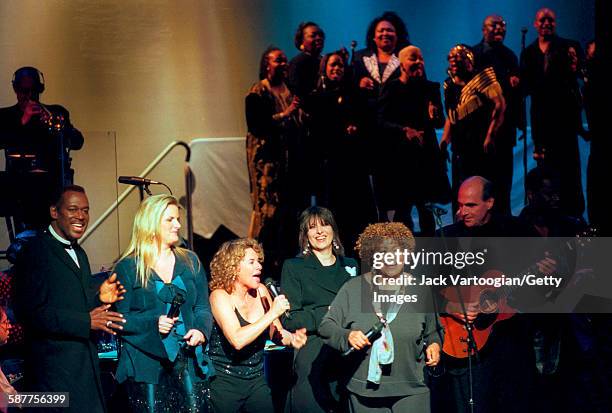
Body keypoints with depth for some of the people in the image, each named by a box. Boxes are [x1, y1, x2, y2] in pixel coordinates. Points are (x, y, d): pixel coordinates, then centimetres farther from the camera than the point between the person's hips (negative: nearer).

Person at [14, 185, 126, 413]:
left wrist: (99, 297, 1)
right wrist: (86, 321, -19)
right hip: (54, 366, -8)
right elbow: (29, 311, -18)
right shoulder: (36, 250, -10)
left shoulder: (79, 254, 18)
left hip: (86, 364, 8)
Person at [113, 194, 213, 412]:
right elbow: (119, 317, -3)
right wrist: (153, 323, -18)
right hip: (146, 361, -3)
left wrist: (201, 330, -8)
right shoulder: (127, 267, 1)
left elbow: (203, 308, 12)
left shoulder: (190, 261, 13)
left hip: (189, 359, 3)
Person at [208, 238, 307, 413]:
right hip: (225, 383, -5)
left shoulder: (261, 291, 2)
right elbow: (237, 340, -28)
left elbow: (276, 332, 7)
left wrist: (292, 338, -16)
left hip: (257, 381, 5)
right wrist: (272, 313, -25)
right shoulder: (220, 295, -14)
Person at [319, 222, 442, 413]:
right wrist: (347, 336, -15)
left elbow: (432, 332, 17)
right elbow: (326, 326, 3)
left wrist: (434, 345, -3)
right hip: (364, 389, 0)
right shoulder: (353, 288, 1)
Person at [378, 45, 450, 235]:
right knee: (401, 207, -2)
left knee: (427, 208, 5)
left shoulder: (431, 88, 8)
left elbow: (441, 123, 7)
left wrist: (434, 117, -15)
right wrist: (404, 130, -22)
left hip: (427, 154, 3)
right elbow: (382, 121, -9)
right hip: (400, 154, -3)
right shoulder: (392, 88, -2)